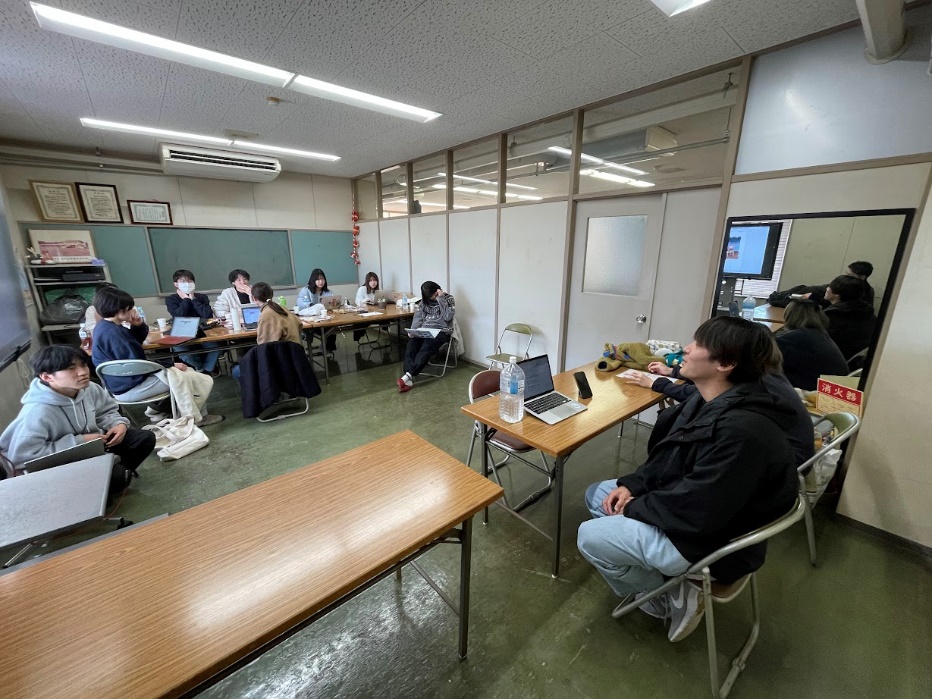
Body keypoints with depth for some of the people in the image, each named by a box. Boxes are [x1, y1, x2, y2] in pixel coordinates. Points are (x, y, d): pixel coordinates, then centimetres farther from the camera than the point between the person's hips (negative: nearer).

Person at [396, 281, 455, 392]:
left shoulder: (448, 298, 3)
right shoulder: (424, 300, 16)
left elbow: (447, 317, -11)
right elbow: (418, 316, 8)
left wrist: (441, 299, -13)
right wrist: (413, 330, -8)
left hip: (441, 331, -4)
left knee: (426, 348, -34)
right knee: (411, 346, -27)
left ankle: (407, 376, -44)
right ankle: (408, 379, -39)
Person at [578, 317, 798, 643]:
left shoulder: (742, 430, -33)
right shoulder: (708, 401, -2)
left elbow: (698, 512, -30)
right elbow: (669, 458, 8)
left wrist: (635, 507, -15)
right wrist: (632, 485, -5)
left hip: (709, 540, -9)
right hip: (684, 506, 9)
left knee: (590, 538, -12)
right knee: (596, 494, 12)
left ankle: (671, 598, 9)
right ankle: (654, 577, 17)